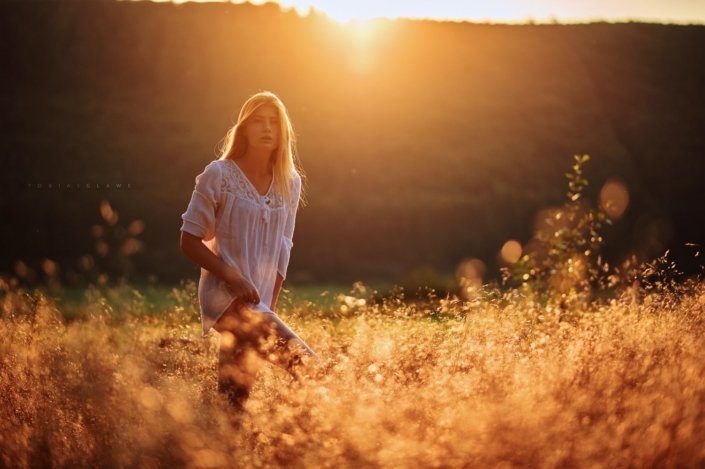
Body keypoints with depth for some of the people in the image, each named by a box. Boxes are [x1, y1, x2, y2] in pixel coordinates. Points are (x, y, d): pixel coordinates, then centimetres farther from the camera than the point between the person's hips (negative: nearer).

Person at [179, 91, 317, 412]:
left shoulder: (290, 182, 9)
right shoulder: (219, 175, -5)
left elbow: (282, 249, 13)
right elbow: (190, 241, -5)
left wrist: (270, 307, 5)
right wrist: (231, 277, -17)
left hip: (257, 303, 6)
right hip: (226, 297, -6)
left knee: (233, 400, 9)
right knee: (305, 363, -23)